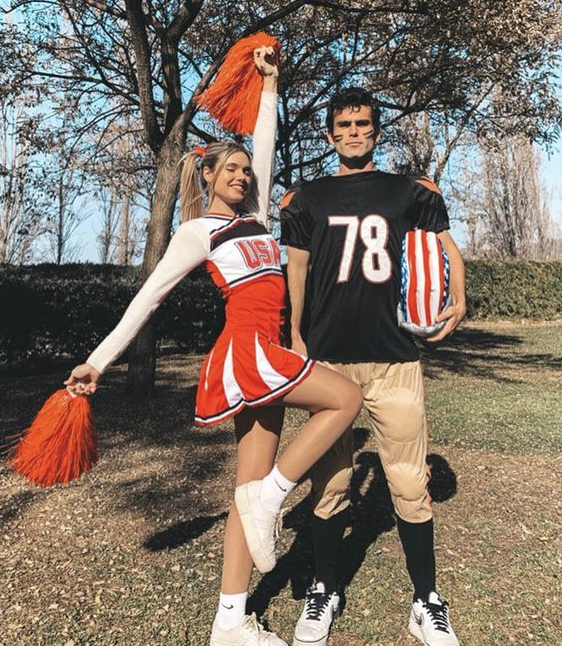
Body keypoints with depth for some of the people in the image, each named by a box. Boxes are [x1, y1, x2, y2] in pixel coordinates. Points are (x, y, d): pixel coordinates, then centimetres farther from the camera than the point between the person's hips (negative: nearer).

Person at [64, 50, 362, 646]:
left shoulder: (255, 214, 20)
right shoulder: (197, 231, 2)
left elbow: (266, 145, 25)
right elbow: (149, 296, -1)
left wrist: (270, 82, 27)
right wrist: (98, 360, -2)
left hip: (261, 356, 7)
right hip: (247, 349, -7)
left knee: (253, 488, 6)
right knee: (346, 398, -8)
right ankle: (269, 496, -3)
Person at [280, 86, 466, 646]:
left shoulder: (412, 191, 13)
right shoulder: (306, 197, 12)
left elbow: (446, 248, 16)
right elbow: (294, 269, 11)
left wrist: (458, 300, -2)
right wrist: (294, 337, 3)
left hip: (395, 357, 0)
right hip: (327, 358, 1)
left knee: (409, 485, 3)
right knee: (329, 482, 8)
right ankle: (324, 590, 28)